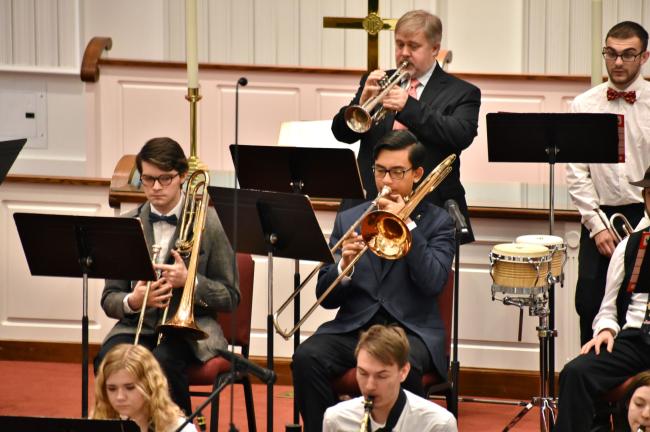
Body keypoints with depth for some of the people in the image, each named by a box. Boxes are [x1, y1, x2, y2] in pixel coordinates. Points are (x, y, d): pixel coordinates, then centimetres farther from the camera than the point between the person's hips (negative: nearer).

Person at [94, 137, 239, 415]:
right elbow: (109, 299, 10)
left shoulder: (209, 223, 2)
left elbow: (230, 298, 4)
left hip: (189, 330, -2)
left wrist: (190, 281, -14)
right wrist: (132, 301, -13)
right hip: (137, 327, 2)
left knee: (162, 361, -35)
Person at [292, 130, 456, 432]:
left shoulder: (437, 222, 7)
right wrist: (344, 267, -11)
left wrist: (406, 223, -10)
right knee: (307, 358, -27)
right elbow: (326, 298, 10)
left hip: (410, 329, -3)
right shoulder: (349, 219, 14)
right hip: (353, 326, 3)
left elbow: (433, 282, -10)